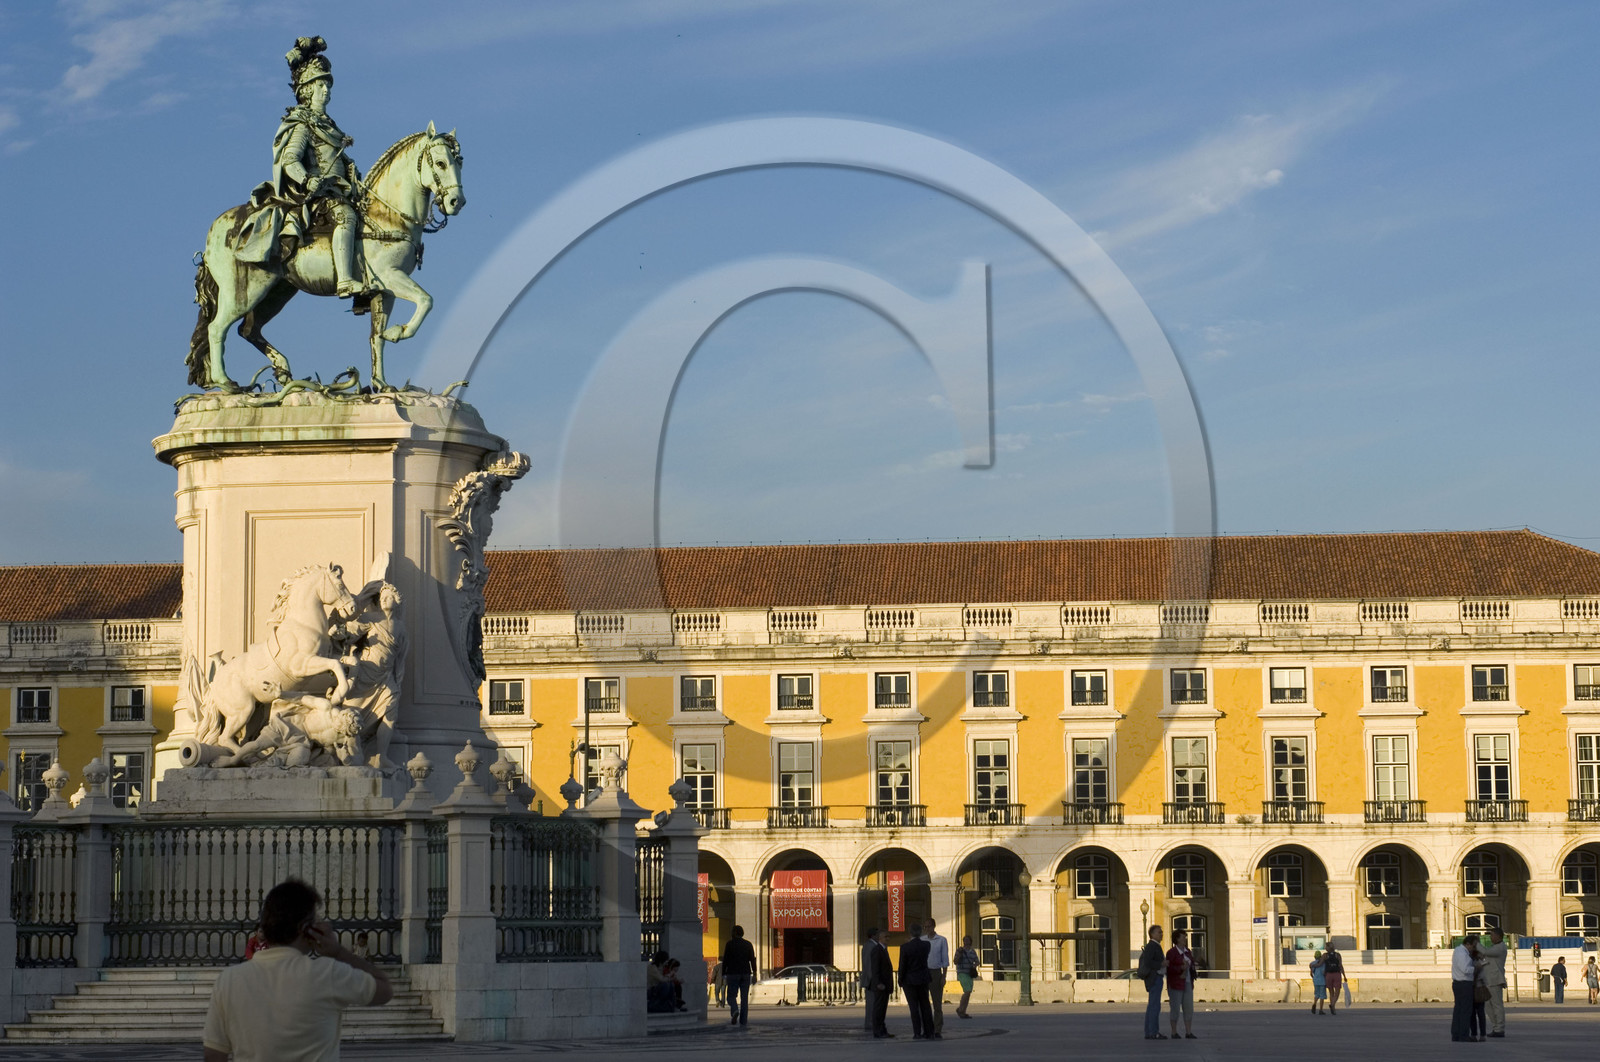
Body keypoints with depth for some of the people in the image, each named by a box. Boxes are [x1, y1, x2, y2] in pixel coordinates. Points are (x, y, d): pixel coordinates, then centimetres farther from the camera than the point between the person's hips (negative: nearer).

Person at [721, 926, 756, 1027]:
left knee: (731, 996, 5)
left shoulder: (730, 944, -3)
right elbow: (752, 960, 1)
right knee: (744, 998, 6)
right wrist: (754, 974, 2)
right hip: (746, 973, 3)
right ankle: (743, 1022, 2)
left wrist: (723, 974, 2)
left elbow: (725, 960, -4)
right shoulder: (748, 944, 5)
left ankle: (735, 1011, -26)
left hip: (733, 973, -3)